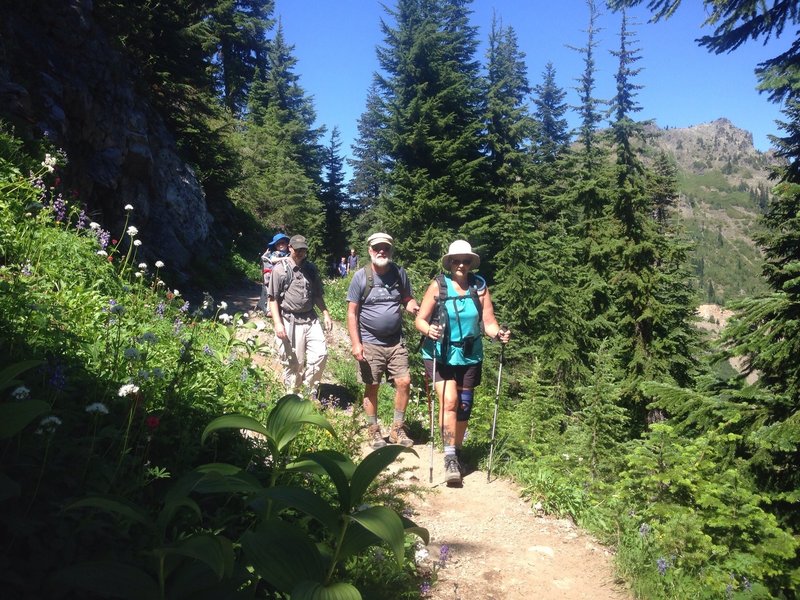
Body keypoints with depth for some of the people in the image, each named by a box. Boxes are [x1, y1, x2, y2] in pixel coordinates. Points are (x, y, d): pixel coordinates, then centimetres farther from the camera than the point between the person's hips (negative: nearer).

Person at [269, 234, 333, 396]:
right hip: (290, 322, -4)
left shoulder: (311, 268, 12)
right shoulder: (280, 269, -4)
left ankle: (309, 390, 15)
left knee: (320, 354, -4)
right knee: (293, 363, 1)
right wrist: (277, 323, -15)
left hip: (311, 319, 5)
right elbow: (273, 299, -6)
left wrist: (326, 314, 10)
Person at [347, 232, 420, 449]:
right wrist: (356, 343, -12)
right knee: (372, 387, 7)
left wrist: (412, 306, -15)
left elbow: (408, 299, 11)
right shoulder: (361, 276, -7)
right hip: (370, 343, -3)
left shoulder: (400, 273, 2)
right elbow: (352, 313, -5)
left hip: (395, 342, 3)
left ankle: (397, 428, 16)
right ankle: (373, 431, 24)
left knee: (404, 382, -2)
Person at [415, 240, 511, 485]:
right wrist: (429, 330, -27)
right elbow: (420, 320, -6)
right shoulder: (438, 286, -5)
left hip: (469, 357, 3)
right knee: (449, 401, -17)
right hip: (439, 355, -3)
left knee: (464, 407, 12)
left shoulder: (480, 288, 0)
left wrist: (498, 333, -22)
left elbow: (488, 322, -2)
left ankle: (455, 452, 31)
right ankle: (450, 458, -8)